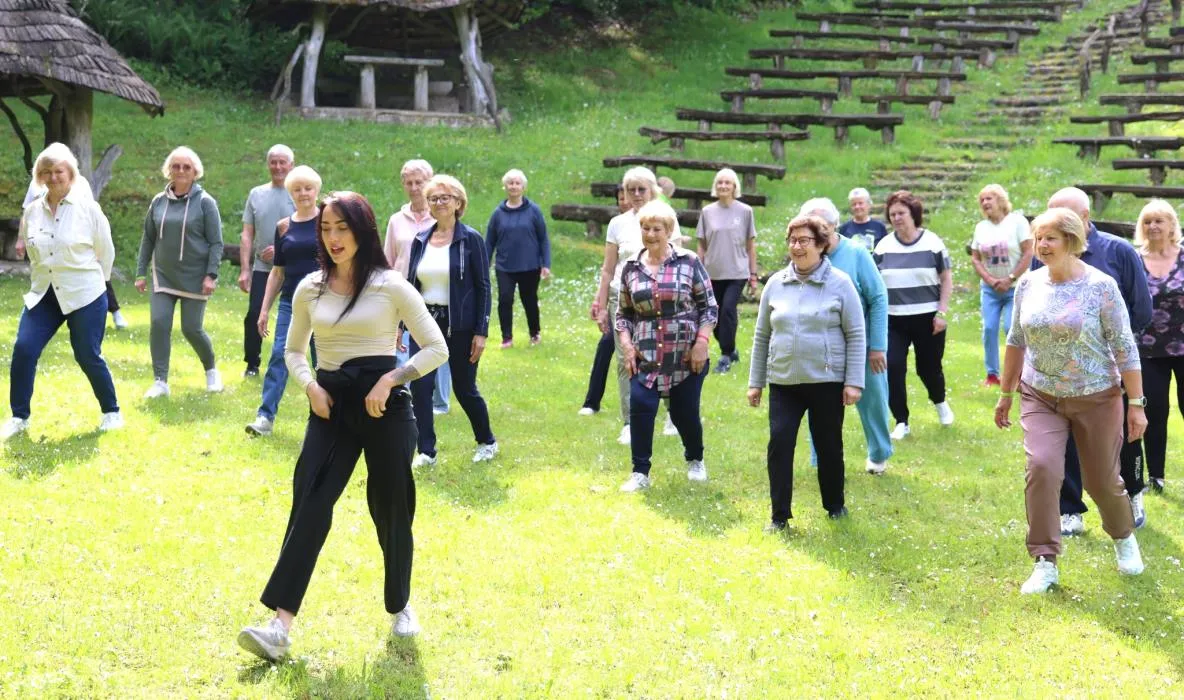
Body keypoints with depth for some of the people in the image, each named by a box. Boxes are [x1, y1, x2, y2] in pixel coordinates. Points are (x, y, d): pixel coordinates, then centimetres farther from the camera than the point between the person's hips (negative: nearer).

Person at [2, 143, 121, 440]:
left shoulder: (88, 208, -8)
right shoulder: (32, 211, 3)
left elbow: (106, 252, 1)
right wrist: (41, 279, 15)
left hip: (85, 297, -4)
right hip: (43, 296, 4)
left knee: (88, 357, 1)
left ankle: (112, 412, 21)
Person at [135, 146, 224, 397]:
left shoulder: (204, 202, -5)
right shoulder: (159, 202, 6)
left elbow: (216, 242, -6)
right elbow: (148, 238, 12)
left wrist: (211, 275, -13)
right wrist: (141, 273, 8)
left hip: (194, 278, -3)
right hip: (164, 276, 3)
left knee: (192, 329, 0)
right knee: (159, 324, -8)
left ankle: (211, 370, 27)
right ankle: (160, 382, -2)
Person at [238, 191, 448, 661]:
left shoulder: (390, 287, -3)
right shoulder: (310, 289, 7)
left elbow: (437, 349, -1)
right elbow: (293, 350, 20)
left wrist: (391, 379, -14)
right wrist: (310, 385, -1)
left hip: (384, 406, -2)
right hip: (331, 405, 2)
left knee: (390, 510, 6)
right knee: (310, 503, -13)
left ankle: (400, 606, 32)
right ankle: (280, 627, -20)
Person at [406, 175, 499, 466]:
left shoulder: (471, 239, -5)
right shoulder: (420, 240, 7)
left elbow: (483, 287, -6)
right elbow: (410, 285, 11)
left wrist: (481, 332, -10)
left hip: (459, 324, -4)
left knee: (464, 388, 7)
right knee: (419, 385, -8)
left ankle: (487, 442, 29)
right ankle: (426, 451, 1)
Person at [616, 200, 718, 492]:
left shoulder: (689, 262, -2)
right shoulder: (631, 267, 6)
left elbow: (709, 306, 0)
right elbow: (624, 313, 13)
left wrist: (702, 341, -9)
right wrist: (626, 344, 0)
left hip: (685, 356, -2)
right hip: (645, 357, 2)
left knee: (685, 413, 6)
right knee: (640, 407, -13)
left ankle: (695, 460, 35)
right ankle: (640, 473, 0)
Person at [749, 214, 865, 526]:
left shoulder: (839, 283, -2)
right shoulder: (776, 284, 7)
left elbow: (856, 335, -2)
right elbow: (761, 336, 13)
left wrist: (854, 382, -7)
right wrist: (755, 382, 11)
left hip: (826, 381, -2)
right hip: (783, 383, 2)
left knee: (829, 446, 9)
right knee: (779, 443, -9)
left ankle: (835, 506, 30)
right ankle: (779, 515, -1)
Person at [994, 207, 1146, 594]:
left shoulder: (1101, 286, -13)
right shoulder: (1028, 284, -1)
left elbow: (1124, 348, -10)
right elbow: (1016, 342, 11)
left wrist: (1136, 404, -10)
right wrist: (1006, 394, 15)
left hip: (1096, 398, -3)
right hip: (1040, 397, 3)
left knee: (1103, 479, 8)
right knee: (1041, 468, -15)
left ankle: (1123, 538, 40)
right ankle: (1045, 563, -8)